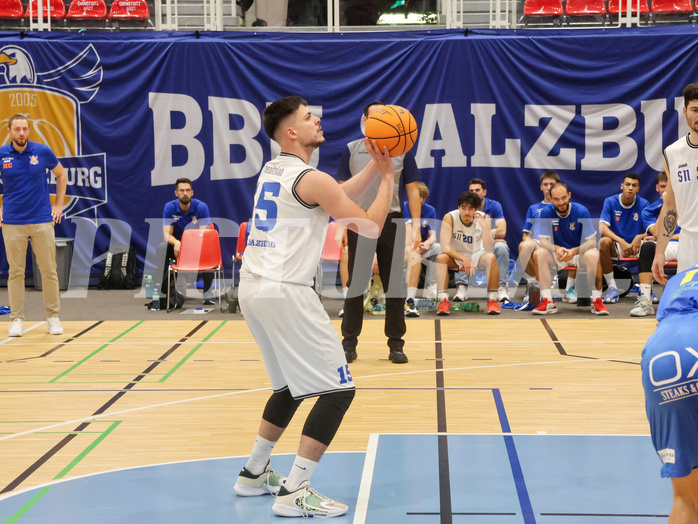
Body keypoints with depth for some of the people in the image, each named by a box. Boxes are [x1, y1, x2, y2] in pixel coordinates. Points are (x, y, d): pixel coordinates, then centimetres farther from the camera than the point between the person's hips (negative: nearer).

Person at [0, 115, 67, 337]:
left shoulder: (43, 151, -1)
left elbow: (61, 175, 14)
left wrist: (59, 205, 9)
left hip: (42, 220, 0)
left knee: (48, 270, 2)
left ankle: (53, 316, 13)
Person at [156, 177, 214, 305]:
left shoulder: (201, 207, -12)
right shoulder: (169, 207, -8)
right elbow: (167, 234, -12)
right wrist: (176, 243, -36)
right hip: (176, 246, 1)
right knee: (162, 248, -31)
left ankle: (207, 292, -26)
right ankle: (164, 289, -25)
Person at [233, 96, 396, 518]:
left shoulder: (273, 170, 16)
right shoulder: (312, 179, -11)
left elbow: (340, 197, 25)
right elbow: (370, 227, -7)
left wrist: (376, 165, 16)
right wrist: (388, 176, 4)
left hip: (254, 287, 10)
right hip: (285, 291, -10)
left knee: (292, 384, 25)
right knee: (338, 390, -5)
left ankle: (254, 474, 31)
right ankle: (295, 492, -8)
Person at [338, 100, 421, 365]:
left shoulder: (402, 151, 5)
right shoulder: (351, 150, 4)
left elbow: (412, 190, 6)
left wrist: (417, 226, -2)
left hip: (392, 222, 1)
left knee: (394, 284, 2)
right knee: (355, 284, 1)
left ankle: (396, 344, 11)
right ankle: (349, 343, 11)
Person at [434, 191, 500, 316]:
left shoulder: (484, 218, -15)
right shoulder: (450, 218, -19)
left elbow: (488, 248, -24)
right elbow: (445, 247, -26)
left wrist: (483, 225, -36)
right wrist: (464, 259, -37)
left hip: (476, 256, 1)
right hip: (456, 256, -1)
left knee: (491, 257, -31)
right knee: (441, 258, -32)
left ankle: (492, 300, -21)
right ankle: (443, 301, -29)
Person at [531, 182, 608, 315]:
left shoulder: (581, 211, -16)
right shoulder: (546, 213, -11)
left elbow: (591, 241, -17)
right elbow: (544, 241, -12)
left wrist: (574, 251, -36)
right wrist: (556, 249, -35)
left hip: (579, 252, -2)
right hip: (557, 255, 2)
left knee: (593, 255, -35)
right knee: (538, 254, -27)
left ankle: (597, 301, -24)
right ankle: (547, 301, -25)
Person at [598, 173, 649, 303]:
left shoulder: (644, 204, -2)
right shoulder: (610, 202, -5)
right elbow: (602, 228, -16)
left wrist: (640, 237, -31)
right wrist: (621, 241, -32)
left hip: (636, 245, 0)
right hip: (616, 246, 0)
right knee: (604, 241, -34)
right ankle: (612, 287, -23)